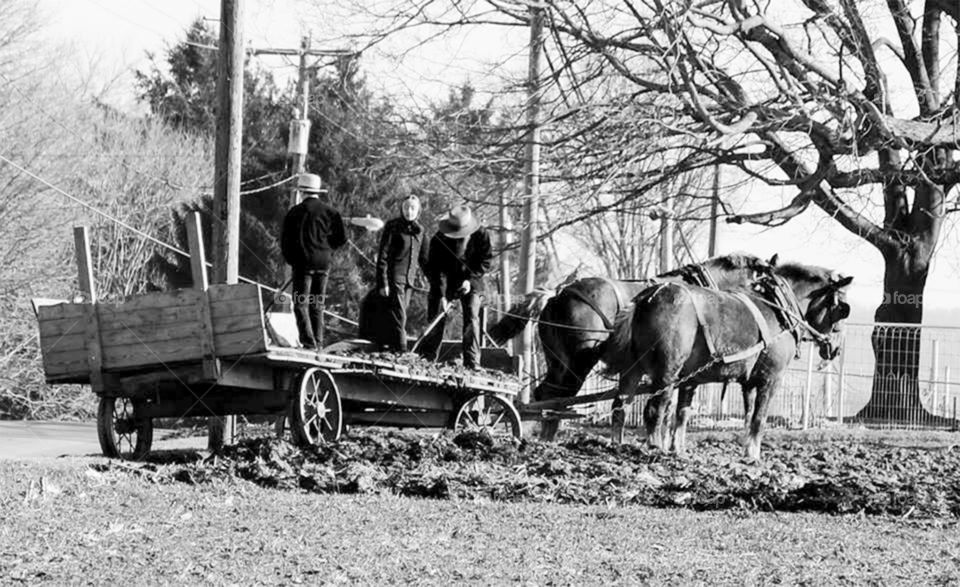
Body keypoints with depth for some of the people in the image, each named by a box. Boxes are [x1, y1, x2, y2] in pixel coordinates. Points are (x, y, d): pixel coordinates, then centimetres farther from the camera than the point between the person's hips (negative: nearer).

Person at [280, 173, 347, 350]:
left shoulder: (296, 212, -4)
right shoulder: (329, 211, 4)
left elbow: (285, 240, -1)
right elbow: (341, 238, 4)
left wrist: (291, 260, 12)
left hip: (304, 262, -4)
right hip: (323, 263, 4)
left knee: (301, 303, -4)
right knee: (318, 304, 13)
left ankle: (308, 342, -16)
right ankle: (318, 342, 10)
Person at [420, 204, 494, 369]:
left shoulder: (480, 235, -18)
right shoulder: (438, 240, -22)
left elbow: (487, 260, -8)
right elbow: (435, 269, -22)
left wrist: (470, 279, -19)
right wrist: (441, 295, -29)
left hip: (471, 283, 1)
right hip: (445, 283, 0)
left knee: (471, 319, -11)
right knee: (437, 320, -4)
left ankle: (472, 364, -12)